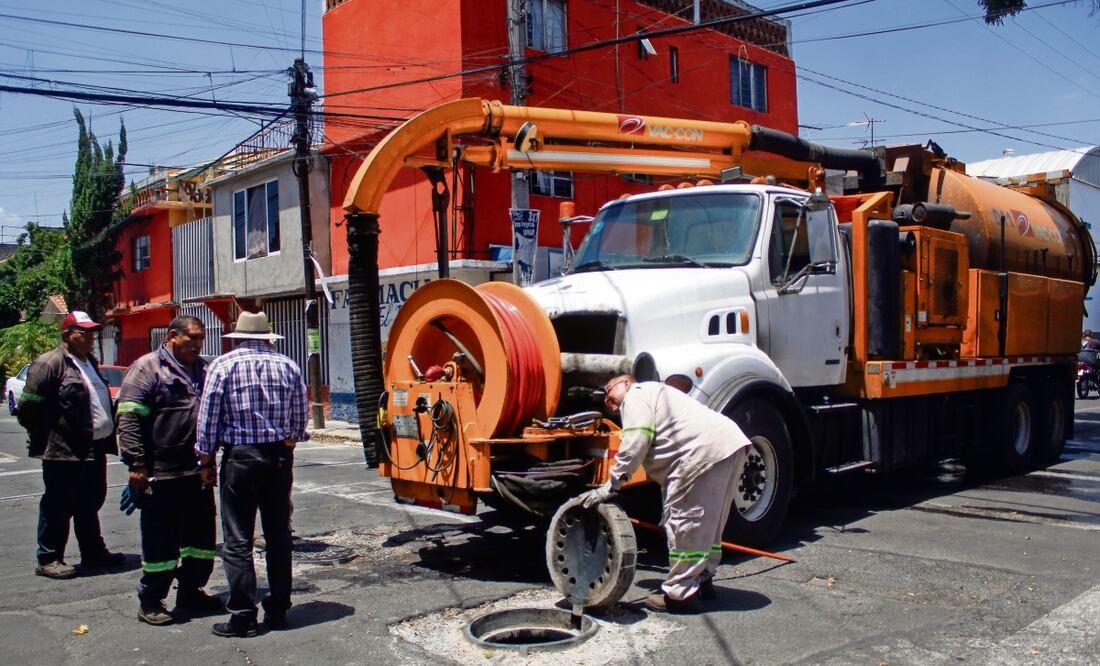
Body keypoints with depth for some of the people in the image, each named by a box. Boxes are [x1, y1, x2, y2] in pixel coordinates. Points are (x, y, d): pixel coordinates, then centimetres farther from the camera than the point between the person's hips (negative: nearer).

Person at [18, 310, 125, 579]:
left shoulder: (90, 362, 17)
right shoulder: (50, 363, -11)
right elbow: (29, 405, -14)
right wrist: (41, 436, -8)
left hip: (95, 447, 9)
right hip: (64, 450, -9)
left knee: (90, 504, 17)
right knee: (58, 506, 1)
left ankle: (93, 552, 28)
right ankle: (48, 559, 11)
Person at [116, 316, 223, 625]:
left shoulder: (203, 370, 15)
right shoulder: (148, 368, -7)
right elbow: (128, 418, -13)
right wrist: (137, 464, -17)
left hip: (199, 472, 7)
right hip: (162, 473, -7)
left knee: (202, 536, 13)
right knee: (161, 539, 1)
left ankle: (191, 591, 28)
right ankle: (150, 602, 16)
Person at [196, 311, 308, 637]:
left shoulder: (222, 365, -4)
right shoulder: (288, 366, 4)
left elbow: (208, 417, -4)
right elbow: (301, 417, 5)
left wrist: (206, 461, 5)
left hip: (241, 457, -3)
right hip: (280, 457, 4)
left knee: (238, 540, 3)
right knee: (279, 536, 12)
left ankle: (243, 617, 5)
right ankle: (278, 610, 19)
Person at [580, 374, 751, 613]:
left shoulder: (636, 395, 5)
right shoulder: (655, 393, 35)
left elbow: (635, 444, -11)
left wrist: (610, 485, -7)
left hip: (707, 452, -11)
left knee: (684, 523, -4)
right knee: (708, 522, 21)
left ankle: (680, 594, 1)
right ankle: (702, 579, 34)